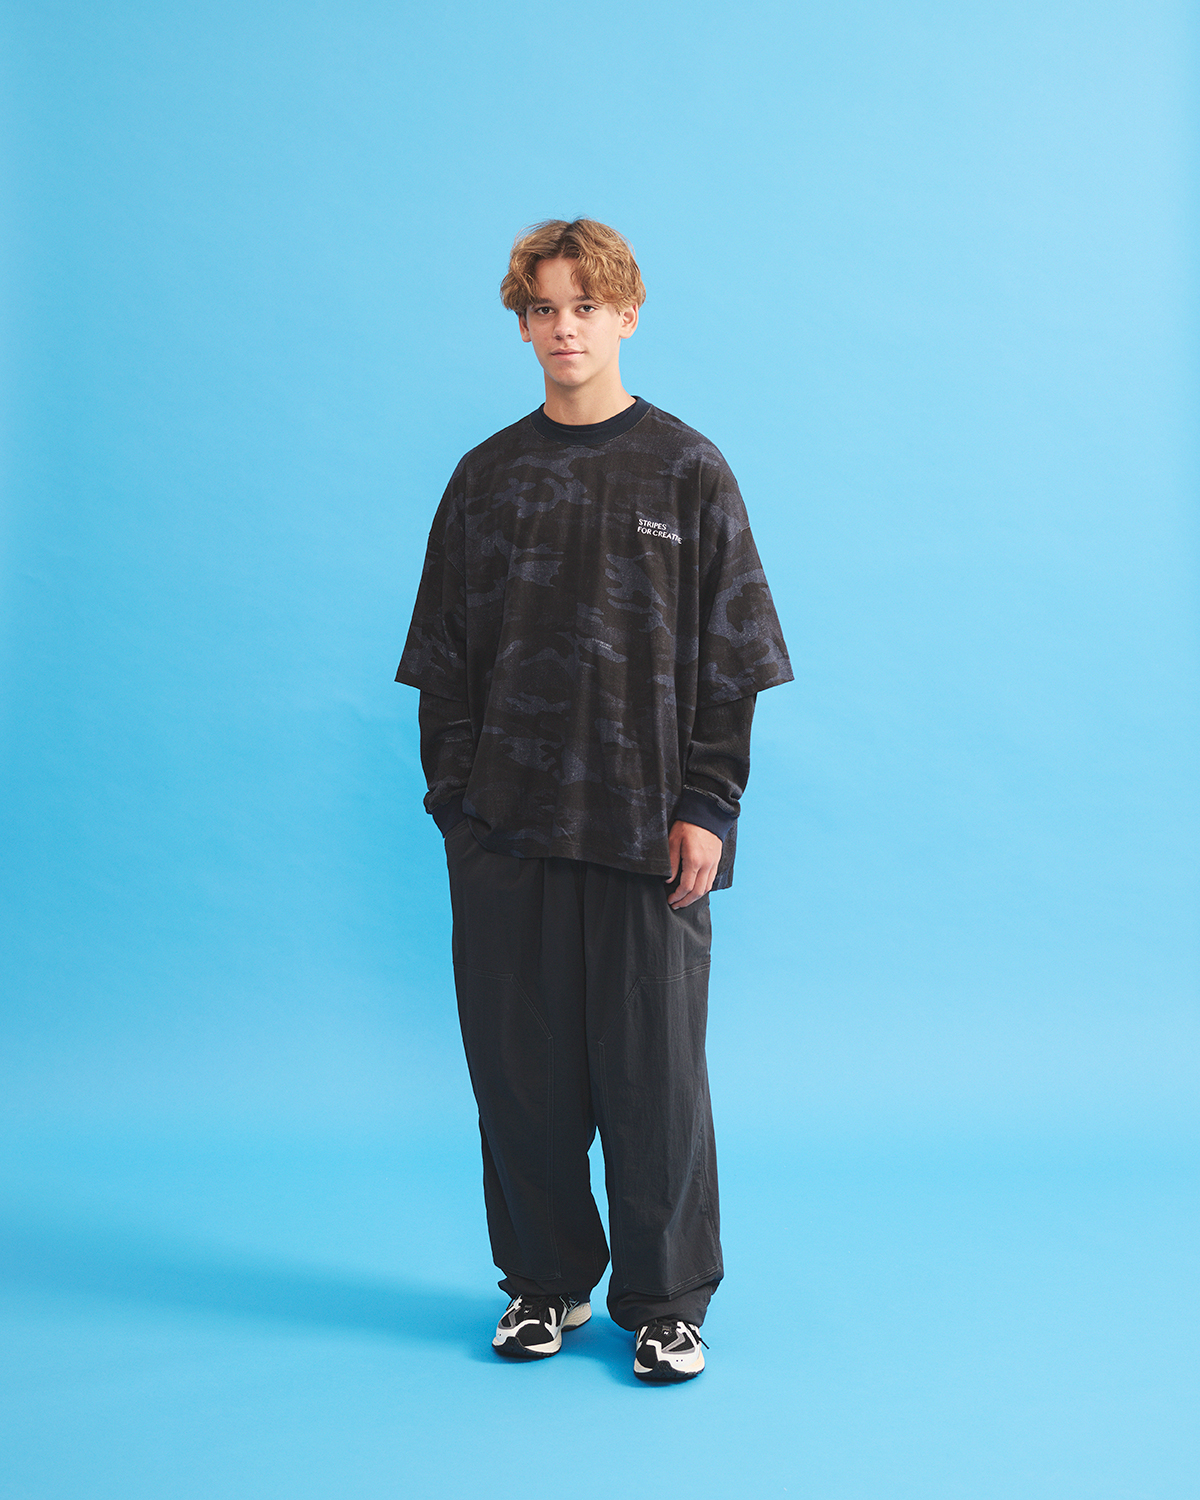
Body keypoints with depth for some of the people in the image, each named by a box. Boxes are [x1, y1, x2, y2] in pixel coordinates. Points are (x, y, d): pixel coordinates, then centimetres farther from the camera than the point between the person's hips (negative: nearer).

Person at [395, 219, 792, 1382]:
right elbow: (446, 660, 9)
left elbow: (729, 661, 0)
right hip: (507, 825, 3)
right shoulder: (488, 478, 8)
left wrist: (706, 809, -8)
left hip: (648, 826, -2)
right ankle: (545, 1282, 26)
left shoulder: (687, 472, 2)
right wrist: (454, 797, 0)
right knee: (519, 1064, 8)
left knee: (653, 1069, 2)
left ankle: (665, 1301, 19)